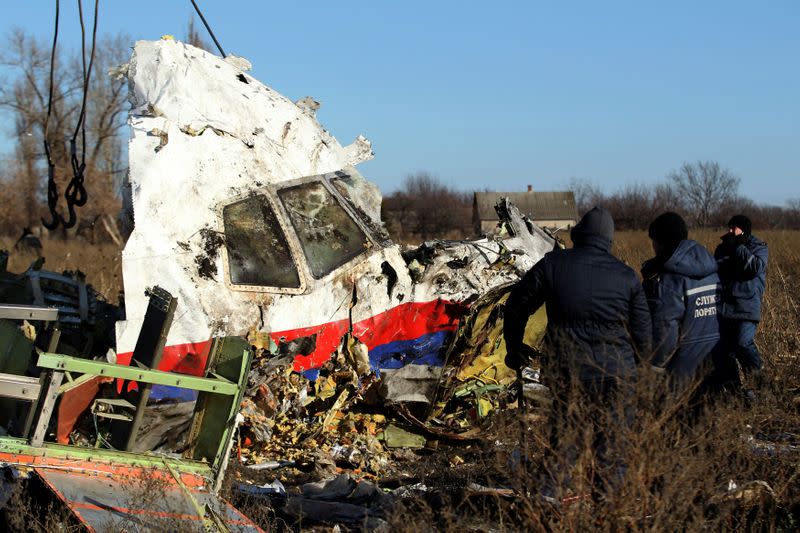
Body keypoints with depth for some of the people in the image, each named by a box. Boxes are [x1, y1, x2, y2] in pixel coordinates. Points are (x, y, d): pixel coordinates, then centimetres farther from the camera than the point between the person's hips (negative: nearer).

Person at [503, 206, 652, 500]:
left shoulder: (553, 264, 0)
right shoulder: (627, 276, 0)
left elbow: (516, 305, 8)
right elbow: (642, 331, 5)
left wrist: (514, 348, 21)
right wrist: (637, 363, 23)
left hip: (564, 368, 1)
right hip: (614, 373, -1)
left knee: (563, 433, 13)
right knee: (611, 438, 8)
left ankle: (550, 492, 11)